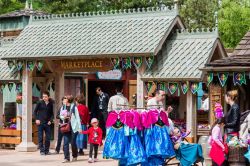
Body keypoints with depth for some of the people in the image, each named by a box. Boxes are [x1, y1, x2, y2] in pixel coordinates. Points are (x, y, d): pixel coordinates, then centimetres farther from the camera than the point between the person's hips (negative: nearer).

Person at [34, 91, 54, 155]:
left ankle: (47, 150, 14)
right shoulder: (40, 103, -1)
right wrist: (36, 119, -5)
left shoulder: (51, 104, 6)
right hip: (40, 123, -2)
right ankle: (42, 150, 4)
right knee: (40, 137, -1)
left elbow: (52, 114, 12)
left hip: (47, 123, 2)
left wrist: (50, 120, -2)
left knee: (48, 138, 4)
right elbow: (35, 111, 4)